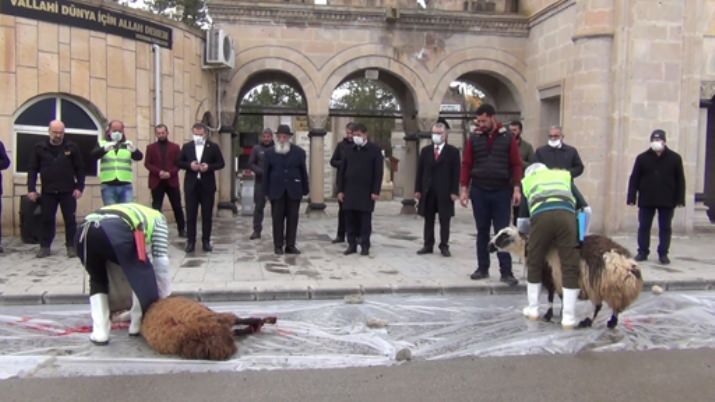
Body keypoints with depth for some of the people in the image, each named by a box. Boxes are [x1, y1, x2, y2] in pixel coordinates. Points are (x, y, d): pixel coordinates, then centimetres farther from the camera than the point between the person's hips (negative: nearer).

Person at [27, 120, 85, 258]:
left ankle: (71, 246, 11)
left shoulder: (72, 147, 0)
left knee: (70, 219, 1)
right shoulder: (39, 147, 3)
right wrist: (31, 189, -3)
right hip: (48, 191, 1)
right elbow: (32, 169, 4)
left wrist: (79, 187, -6)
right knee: (47, 219, 6)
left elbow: (80, 169, 2)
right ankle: (45, 246, 17)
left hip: (68, 191, -1)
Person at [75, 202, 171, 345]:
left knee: (97, 279, 30)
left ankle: (99, 331, 20)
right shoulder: (157, 217, 31)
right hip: (115, 232, -6)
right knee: (141, 274, 21)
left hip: (85, 231, 6)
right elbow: (161, 261, 21)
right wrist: (164, 298, 29)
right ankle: (138, 323, 26)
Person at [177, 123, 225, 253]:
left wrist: (209, 167, -16)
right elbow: (179, 162, 7)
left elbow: (221, 163, 1)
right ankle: (191, 241, 10)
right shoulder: (186, 146, 8)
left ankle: (206, 241, 14)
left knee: (207, 215, 5)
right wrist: (189, 165, -12)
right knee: (191, 215, 3)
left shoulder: (213, 147, 3)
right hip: (191, 185, 1)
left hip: (207, 185, -1)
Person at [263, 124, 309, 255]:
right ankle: (278, 246, 11)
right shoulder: (270, 153, 3)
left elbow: (303, 172, 4)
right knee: (278, 219, 4)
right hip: (277, 191, 0)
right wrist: (267, 191, 1)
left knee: (292, 218, 3)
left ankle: (290, 245, 10)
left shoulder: (299, 152, 2)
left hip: (294, 191, 0)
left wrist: (305, 189, 3)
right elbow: (266, 173, 4)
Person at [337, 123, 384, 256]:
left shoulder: (375, 150, -2)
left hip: (366, 192, -3)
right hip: (349, 191, 4)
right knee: (350, 219, 4)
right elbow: (342, 171, 11)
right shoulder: (349, 150, 10)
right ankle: (351, 244, 12)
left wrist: (376, 191, -11)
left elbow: (378, 172, -5)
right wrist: (340, 190, 4)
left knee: (365, 220, 1)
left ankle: (365, 246, 8)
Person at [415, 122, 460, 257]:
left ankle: (444, 246, 9)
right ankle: (428, 245, 13)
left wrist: (454, 191, -10)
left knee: (444, 220, 2)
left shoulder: (453, 151, 1)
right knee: (428, 220, 7)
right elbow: (420, 171, 9)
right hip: (427, 191, 3)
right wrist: (418, 189, 3)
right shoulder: (425, 150, 11)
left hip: (445, 192, -3)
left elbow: (456, 172, -3)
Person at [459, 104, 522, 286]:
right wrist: (464, 189, -1)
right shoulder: (474, 138, 4)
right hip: (479, 191, 2)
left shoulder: (507, 138, 0)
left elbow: (516, 164, -1)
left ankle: (506, 272, 3)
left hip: (502, 191, -2)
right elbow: (467, 164, 4)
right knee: (482, 231, 9)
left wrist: (516, 188, -9)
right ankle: (482, 268, 18)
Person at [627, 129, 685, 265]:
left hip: (667, 201, 0)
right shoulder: (642, 158, 2)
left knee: (665, 228, 6)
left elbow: (680, 180, 2)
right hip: (646, 200, 0)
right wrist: (631, 198, -4)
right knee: (644, 227, 6)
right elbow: (634, 179, 1)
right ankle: (643, 252, 16)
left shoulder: (675, 158, 1)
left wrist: (680, 199, -3)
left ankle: (663, 254, 15)